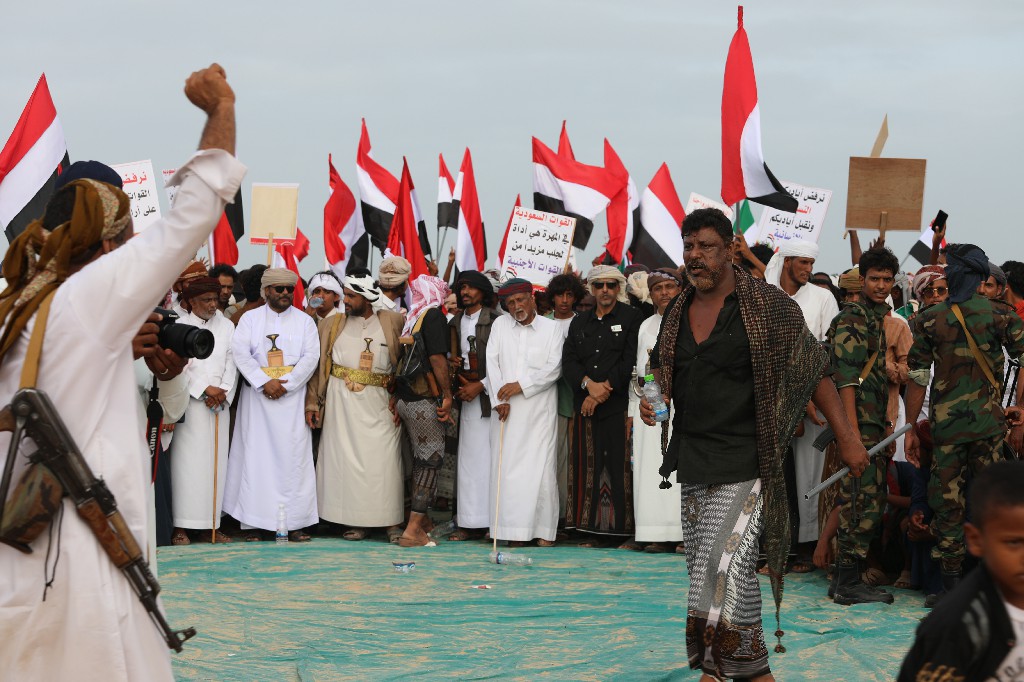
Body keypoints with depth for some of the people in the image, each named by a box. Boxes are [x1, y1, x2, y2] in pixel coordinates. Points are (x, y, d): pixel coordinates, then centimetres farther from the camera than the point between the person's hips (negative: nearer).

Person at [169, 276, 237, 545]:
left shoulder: (227, 326, 13)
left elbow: (231, 363, 8)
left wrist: (222, 392, -6)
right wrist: (205, 389, -9)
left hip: (219, 403, 4)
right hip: (189, 402, -4)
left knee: (216, 461, 1)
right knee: (187, 460, -7)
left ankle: (211, 525, 3)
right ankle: (181, 526, -6)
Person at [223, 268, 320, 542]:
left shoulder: (305, 321, 10)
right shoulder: (250, 318, 8)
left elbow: (311, 357, -1)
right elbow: (240, 352, -4)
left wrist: (285, 384, -13)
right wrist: (264, 382, -15)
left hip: (292, 397, 0)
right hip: (257, 396, 0)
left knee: (293, 456, -3)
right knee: (256, 455, -2)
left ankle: (294, 522, -2)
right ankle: (254, 522, 1)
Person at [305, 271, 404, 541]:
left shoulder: (392, 322, 4)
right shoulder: (332, 324, 9)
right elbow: (318, 365, 8)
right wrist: (312, 402, 1)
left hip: (377, 403, -1)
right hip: (341, 402, 1)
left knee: (383, 461, -4)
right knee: (345, 459, 0)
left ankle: (391, 522, 2)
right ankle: (355, 521, 7)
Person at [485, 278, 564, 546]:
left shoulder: (551, 328, 6)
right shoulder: (499, 325, 12)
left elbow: (554, 368, -2)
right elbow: (492, 363, 5)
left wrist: (520, 385, -11)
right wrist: (500, 398, -6)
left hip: (540, 410, -2)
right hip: (506, 410, 2)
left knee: (541, 467, -7)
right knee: (506, 466, -3)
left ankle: (544, 529, -3)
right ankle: (513, 529, 0)